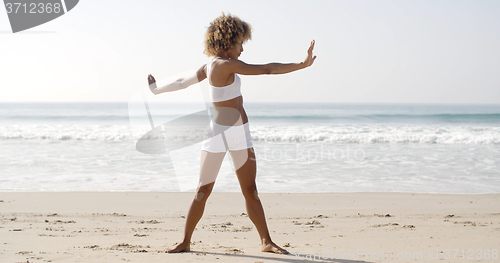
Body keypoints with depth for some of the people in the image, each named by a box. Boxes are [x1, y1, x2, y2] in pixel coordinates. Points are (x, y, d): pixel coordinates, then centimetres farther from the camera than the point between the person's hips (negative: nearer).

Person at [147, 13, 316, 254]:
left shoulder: (211, 66, 11)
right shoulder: (224, 65, -15)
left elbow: (184, 81, 22)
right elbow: (266, 69, -19)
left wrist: (157, 89, 38)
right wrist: (302, 65, -18)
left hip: (239, 134, 8)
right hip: (218, 133, -8)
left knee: (250, 191, 6)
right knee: (203, 190, 1)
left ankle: (266, 241, 9)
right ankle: (185, 242, 10)